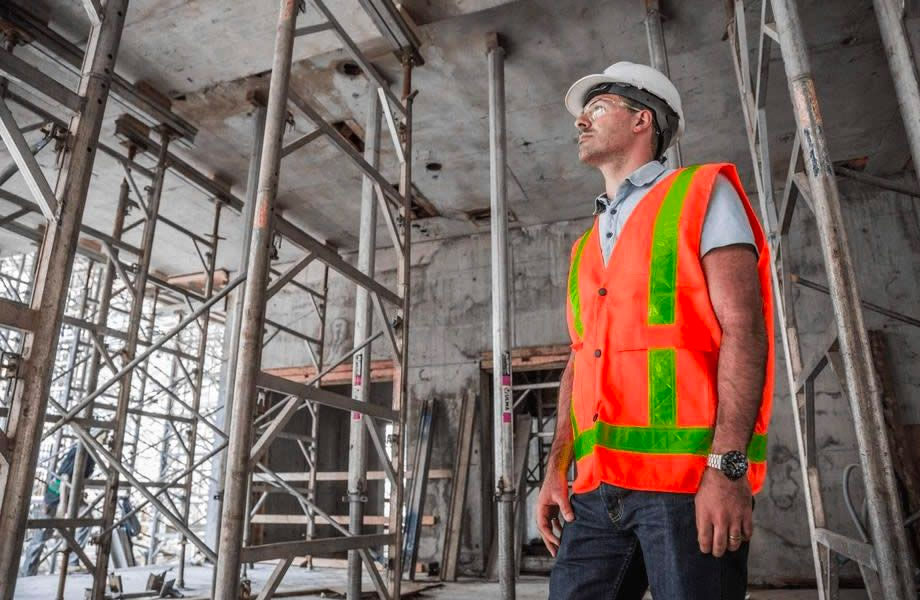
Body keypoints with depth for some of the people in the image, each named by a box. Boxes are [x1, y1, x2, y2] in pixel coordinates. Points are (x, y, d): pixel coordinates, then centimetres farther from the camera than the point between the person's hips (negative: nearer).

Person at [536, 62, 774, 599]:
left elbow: (742, 329, -8)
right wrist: (557, 469, 9)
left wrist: (727, 467, -17)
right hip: (598, 486, 6)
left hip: (690, 476, -5)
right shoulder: (587, 246, 21)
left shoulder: (703, 195, 3)